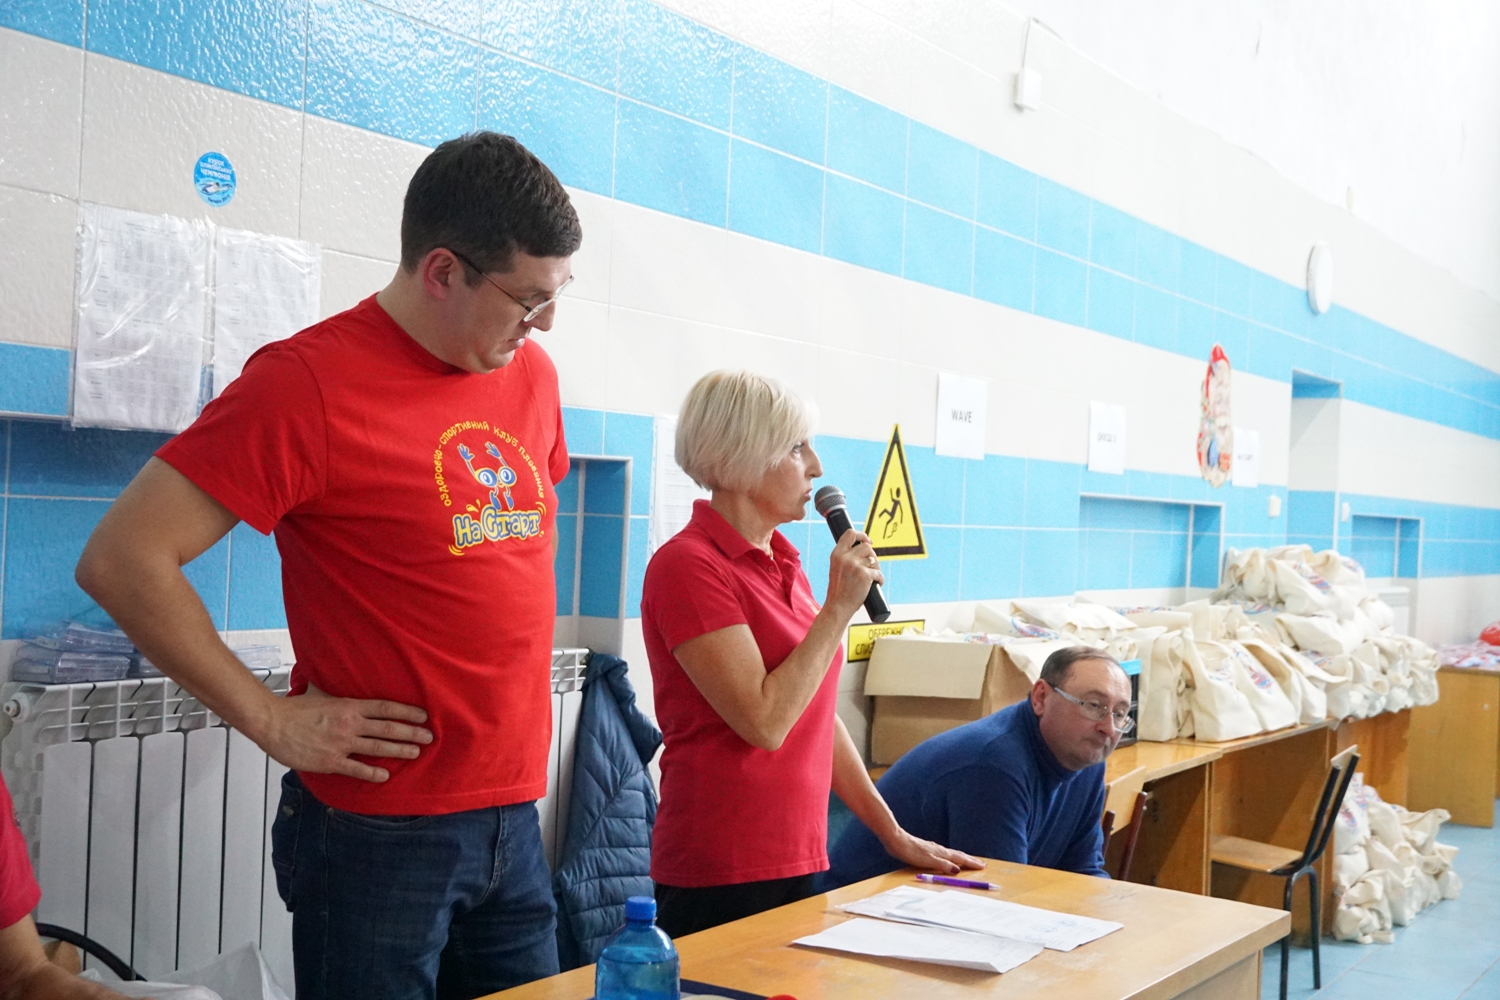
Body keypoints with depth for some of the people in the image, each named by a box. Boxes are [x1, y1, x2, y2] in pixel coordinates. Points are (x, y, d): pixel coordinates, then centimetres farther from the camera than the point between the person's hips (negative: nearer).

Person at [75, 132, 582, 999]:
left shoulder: (532, 372, 7)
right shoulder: (310, 381, -14)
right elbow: (123, 559, -15)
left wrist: (519, 689, 12)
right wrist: (272, 719, -13)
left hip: (516, 821, 7)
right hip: (380, 832, -6)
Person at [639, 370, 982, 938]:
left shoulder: (783, 562, 12)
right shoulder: (688, 565, -13)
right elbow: (764, 721, -21)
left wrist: (894, 835, 14)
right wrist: (840, 605, -16)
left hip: (799, 860, 8)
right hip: (722, 874, -8)